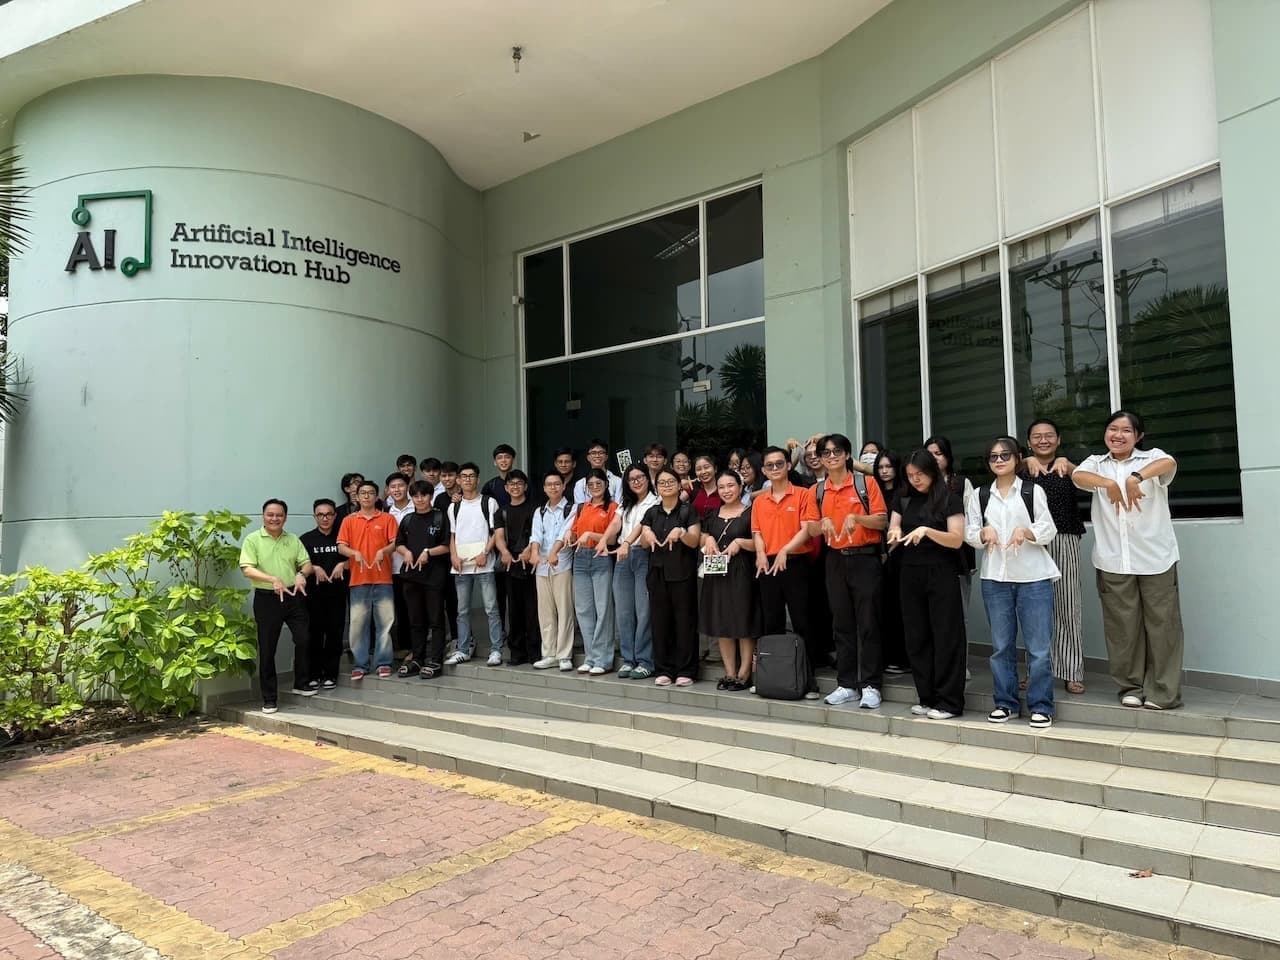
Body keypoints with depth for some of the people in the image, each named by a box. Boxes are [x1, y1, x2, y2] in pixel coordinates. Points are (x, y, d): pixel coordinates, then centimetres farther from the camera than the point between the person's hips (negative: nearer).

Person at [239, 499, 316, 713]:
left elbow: (307, 563, 9)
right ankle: (269, 698, 12)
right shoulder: (253, 540, -1)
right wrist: (273, 579, -23)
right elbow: (247, 569, -11)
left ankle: (301, 684, 22)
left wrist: (302, 574, -14)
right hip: (266, 598, -3)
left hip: (294, 596, 3)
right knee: (267, 649, 3)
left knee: (303, 639, 1)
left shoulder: (293, 540, 11)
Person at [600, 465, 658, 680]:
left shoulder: (655, 502, 0)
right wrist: (604, 540, -16)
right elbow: (615, 524, 3)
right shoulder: (625, 505, 19)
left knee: (644, 611, -6)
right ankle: (628, 659, 15)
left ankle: (645, 662, 2)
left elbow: (643, 525, -15)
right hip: (623, 558, 6)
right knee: (623, 612, 6)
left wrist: (627, 542, -30)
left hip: (644, 556, -6)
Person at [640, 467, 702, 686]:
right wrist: (646, 533, -15)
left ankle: (685, 670, 7)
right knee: (660, 620, 5)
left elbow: (695, 541, -6)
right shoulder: (652, 512, 12)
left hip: (682, 573, -4)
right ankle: (663, 670, 13)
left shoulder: (688, 510, 1)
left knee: (684, 620, -1)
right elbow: (643, 543, 7)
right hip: (657, 572, 4)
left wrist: (681, 532, -25)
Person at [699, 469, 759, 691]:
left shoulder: (750, 513, -2)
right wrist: (708, 540, -1)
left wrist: (740, 542, -19)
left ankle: (744, 674, 4)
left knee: (744, 625, -3)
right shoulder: (712, 514, 14)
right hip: (716, 574, 5)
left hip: (742, 574, -5)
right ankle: (729, 673, 15)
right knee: (722, 626, 7)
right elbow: (702, 541, 20)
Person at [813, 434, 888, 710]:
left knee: (868, 623, -2)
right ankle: (846, 684, 16)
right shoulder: (818, 490, 8)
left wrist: (856, 518, -21)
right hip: (835, 560, 4)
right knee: (841, 624, 8)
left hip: (865, 559, -4)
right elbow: (812, 531, 8)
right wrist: (823, 522, -13)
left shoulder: (865, 483, -1)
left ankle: (870, 685, 6)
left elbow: (882, 521, -5)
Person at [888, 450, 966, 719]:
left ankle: (949, 702, 5)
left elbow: (957, 540, -12)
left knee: (945, 636, -2)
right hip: (911, 573, 5)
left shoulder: (949, 498, -5)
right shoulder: (904, 499, 10)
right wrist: (894, 533, -12)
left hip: (941, 573, -5)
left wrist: (926, 530, -27)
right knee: (917, 637, 7)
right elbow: (892, 534, 12)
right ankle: (927, 698, 17)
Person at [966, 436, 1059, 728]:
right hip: (994, 578, 3)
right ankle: (1006, 703, 21)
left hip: (1033, 576, -3)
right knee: (1001, 645, 10)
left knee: (1039, 646, -1)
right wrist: (984, 532, -14)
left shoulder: (1033, 491, 2)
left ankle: (1041, 706, 9)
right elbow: (969, 532, 6)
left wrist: (1026, 531, -20)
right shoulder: (980, 496, 9)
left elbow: (1049, 530, -2)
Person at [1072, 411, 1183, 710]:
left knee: (1160, 623, 3)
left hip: (1155, 558, -2)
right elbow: (1078, 476, -13)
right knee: (1122, 626, 7)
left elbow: (1170, 463, -21)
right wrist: (1109, 483, -32)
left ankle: (1162, 691, 13)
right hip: (1112, 561, 2)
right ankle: (1131, 686, 20)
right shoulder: (1097, 463, 9)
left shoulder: (1151, 457, 3)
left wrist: (1136, 477, -40)